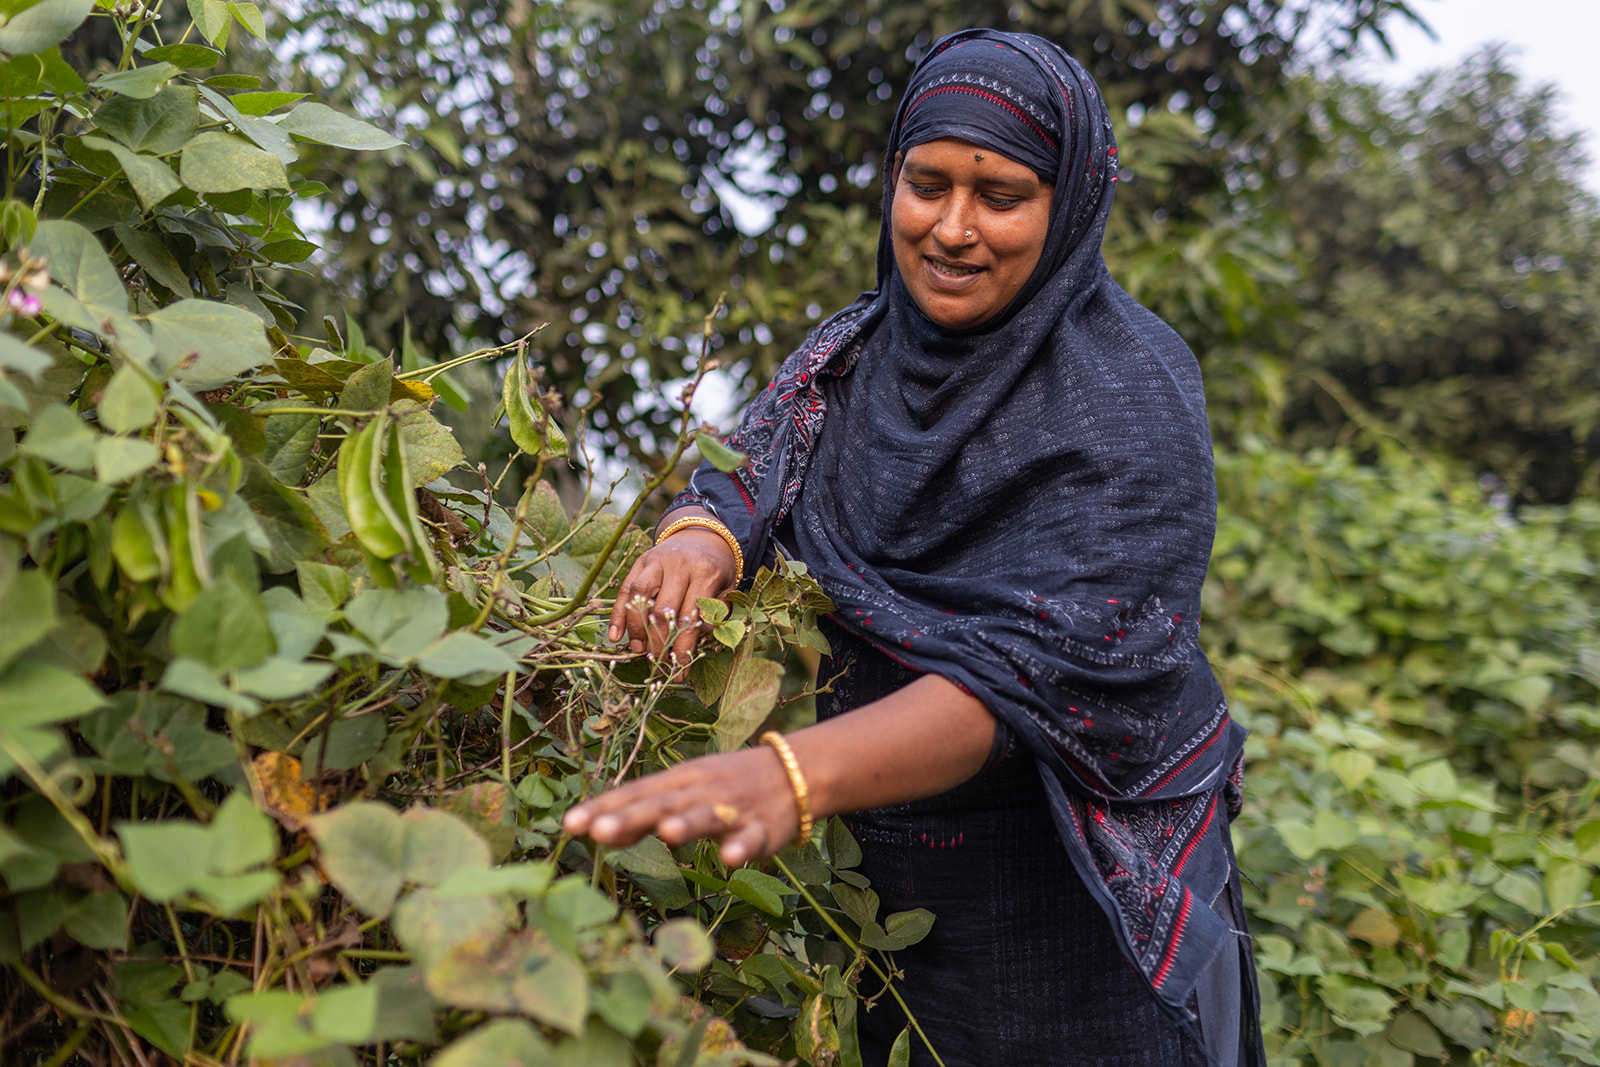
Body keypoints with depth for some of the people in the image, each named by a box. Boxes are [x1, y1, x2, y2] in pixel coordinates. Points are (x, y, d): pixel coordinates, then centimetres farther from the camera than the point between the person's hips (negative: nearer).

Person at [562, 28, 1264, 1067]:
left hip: (1071, 893, -5)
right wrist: (698, 538, -27)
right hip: (873, 869, 5)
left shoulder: (1128, 402, -19)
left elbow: (1040, 672, -29)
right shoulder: (856, 350, 1)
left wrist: (792, 775, -44)